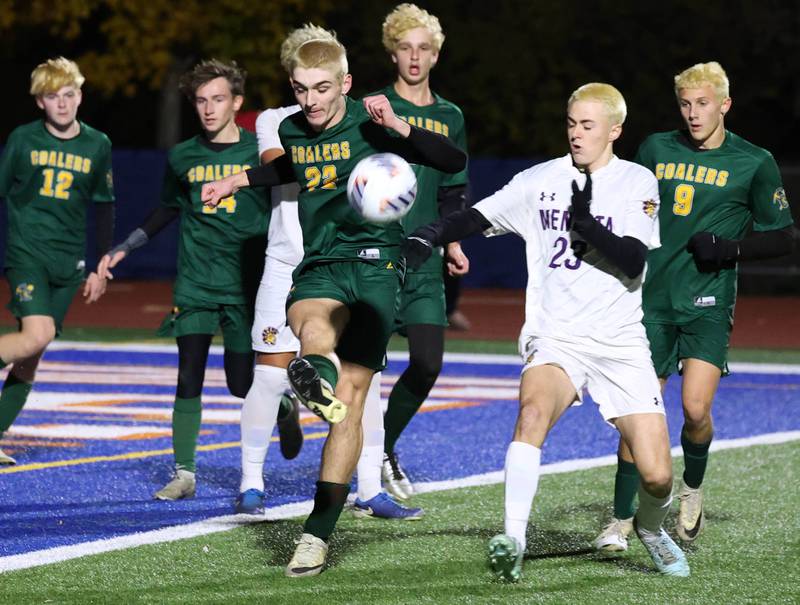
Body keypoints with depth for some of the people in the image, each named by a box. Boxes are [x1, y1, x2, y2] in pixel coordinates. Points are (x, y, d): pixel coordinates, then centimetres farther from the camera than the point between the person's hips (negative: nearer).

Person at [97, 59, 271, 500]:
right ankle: (184, 474, 2)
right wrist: (122, 249, 20)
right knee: (189, 378, -5)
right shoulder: (183, 157, 7)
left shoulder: (260, 152, -1)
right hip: (194, 283, 2)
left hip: (247, 284, -2)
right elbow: (166, 212, 22)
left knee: (242, 384, -2)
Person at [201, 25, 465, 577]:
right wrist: (240, 181, 31)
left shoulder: (369, 123, -6)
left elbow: (454, 162, -13)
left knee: (351, 399, -9)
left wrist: (397, 127, -25)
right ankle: (319, 371, -68)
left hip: (374, 265, -5)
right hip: (318, 267, 5)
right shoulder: (292, 130, 9)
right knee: (310, 317, -35)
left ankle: (319, 532, -7)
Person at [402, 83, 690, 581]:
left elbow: (635, 264, -10)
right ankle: (514, 539, -34)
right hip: (555, 338, 0)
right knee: (534, 409, -34)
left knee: (657, 476, -5)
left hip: (621, 343, 0)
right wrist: (430, 235, -16)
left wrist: (588, 228, -25)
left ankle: (651, 527, 30)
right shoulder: (540, 180, 6)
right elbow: (478, 217, 3)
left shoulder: (639, 182, 2)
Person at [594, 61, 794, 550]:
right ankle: (622, 521, 9)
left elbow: (782, 238, 3)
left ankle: (693, 489, 14)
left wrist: (731, 249, -12)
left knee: (696, 410, -16)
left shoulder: (754, 163, 0)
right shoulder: (656, 150, 8)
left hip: (708, 303, -2)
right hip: (653, 299, 3)